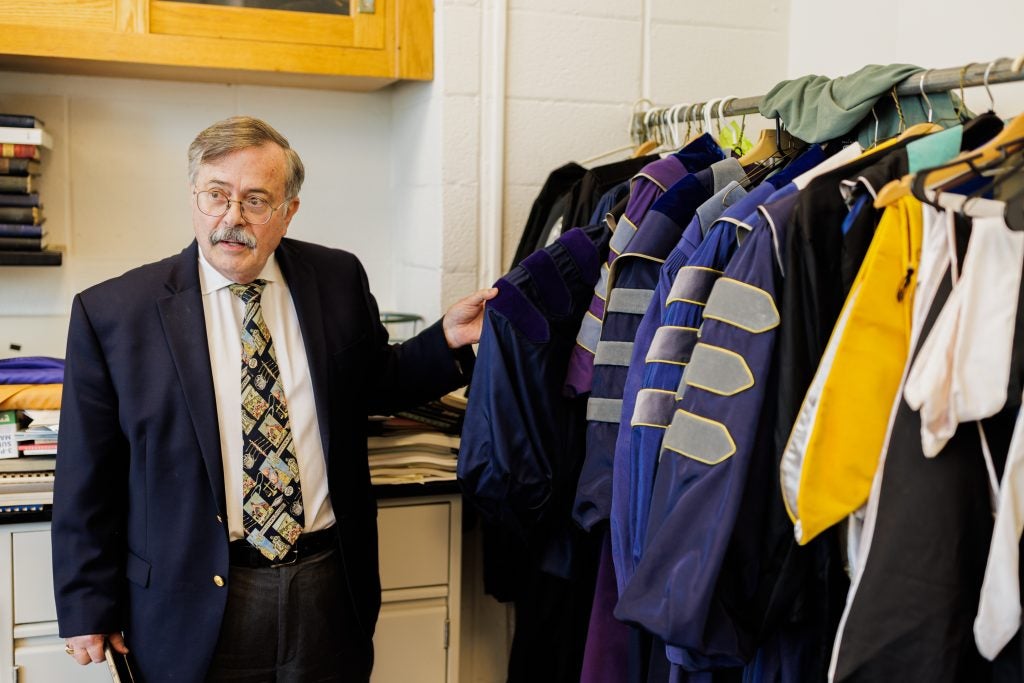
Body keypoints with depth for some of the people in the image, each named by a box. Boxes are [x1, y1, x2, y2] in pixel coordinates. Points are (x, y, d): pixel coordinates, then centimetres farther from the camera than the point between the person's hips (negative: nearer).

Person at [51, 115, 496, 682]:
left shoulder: (338, 279, 2)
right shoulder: (111, 312, -6)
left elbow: (375, 382, 17)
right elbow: (86, 482, -2)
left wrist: (447, 340, 0)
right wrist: (89, 610, 0)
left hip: (330, 592, 3)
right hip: (195, 609, -2)